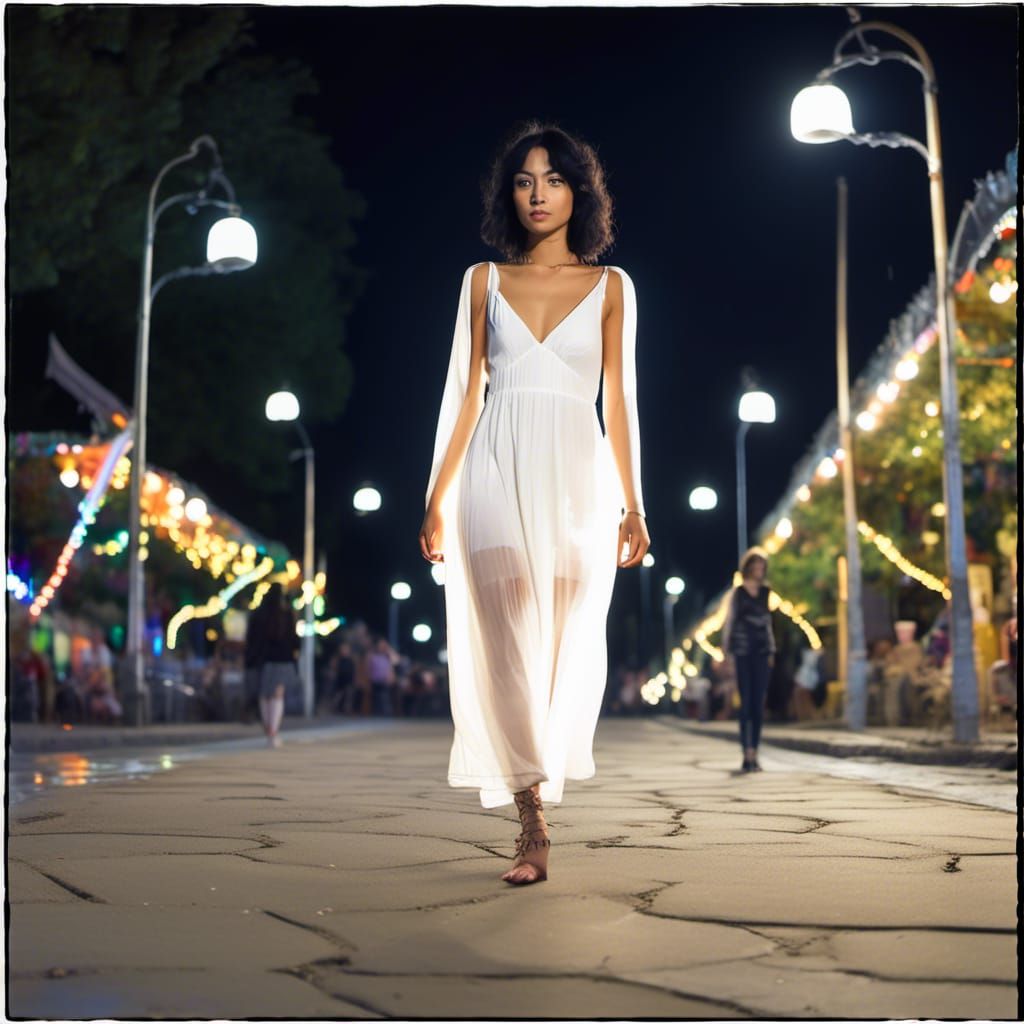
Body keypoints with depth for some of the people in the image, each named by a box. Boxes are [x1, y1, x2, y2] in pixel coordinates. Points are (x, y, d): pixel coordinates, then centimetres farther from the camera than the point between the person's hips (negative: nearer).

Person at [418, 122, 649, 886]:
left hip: (576, 478, 0)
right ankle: (533, 827, -9)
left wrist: (632, 505, 3)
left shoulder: (609, 286, 11)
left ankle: (534, 788, 16)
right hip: (497, 473, 0)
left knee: (568, 645, -2)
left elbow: (618, 401, 8)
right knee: (506, 643, -10)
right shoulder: (485, 281, 12)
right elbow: (463, 393, 11)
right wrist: (437, 499, 5)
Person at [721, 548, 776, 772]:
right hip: (743, 650, -4)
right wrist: (727, 650, -5)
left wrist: (771, 650, 14)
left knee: (759, 703, 1)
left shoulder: (765, 591, 13)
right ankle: (747, 753, -8)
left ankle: (754, 753, 6)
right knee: (746, 701, -7)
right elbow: (729, 621, 1)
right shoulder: (738, 592, 1)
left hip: (761, 650, 4)